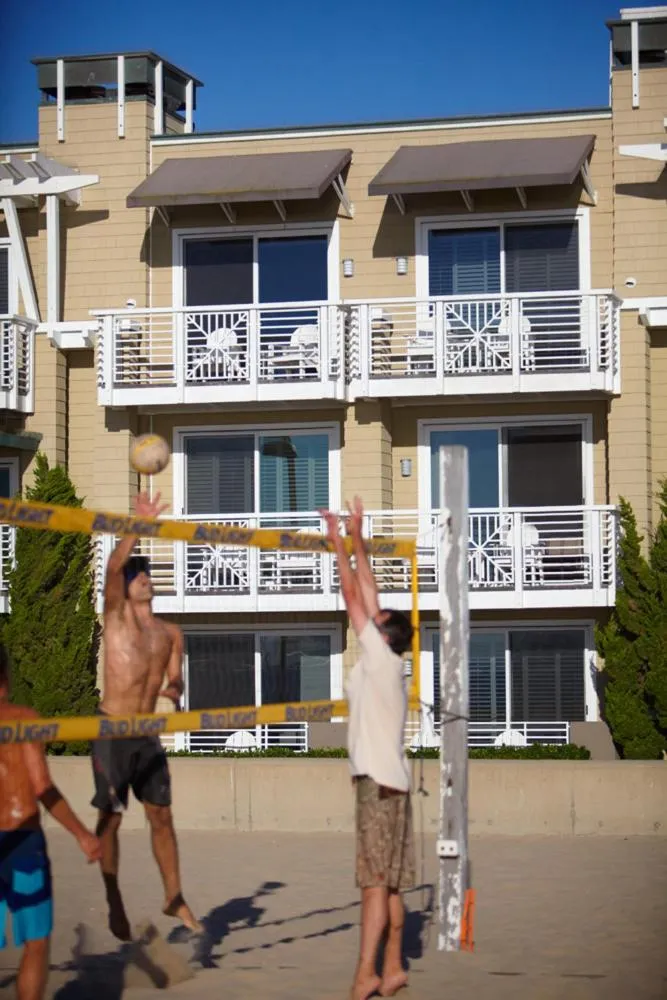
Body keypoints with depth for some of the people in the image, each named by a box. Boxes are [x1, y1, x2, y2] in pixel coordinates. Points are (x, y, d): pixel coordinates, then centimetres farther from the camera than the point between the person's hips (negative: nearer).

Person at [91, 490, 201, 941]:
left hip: (148, 734, 5)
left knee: (162, 816, 9)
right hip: (113, 731, -4)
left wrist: (173, 688, -12)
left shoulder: (170, 632, 10)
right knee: (111, 818, -1)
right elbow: (114, 565, -19)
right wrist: (141, 523, -28)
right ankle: (115, 906, 7)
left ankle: (174, 897, 20)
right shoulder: (116, 617, -3)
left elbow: (175, 679, 13)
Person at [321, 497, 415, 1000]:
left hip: (380, 782, -9)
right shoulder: (386, 665, 13)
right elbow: (368, 595, 17)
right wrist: (356, 543, 20)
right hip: (386, 780, 9)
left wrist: (342, 543, -1)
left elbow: (354, 597, -7)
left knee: (377, 881, -12)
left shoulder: (382, 658, -8)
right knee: (388, 883, 9)